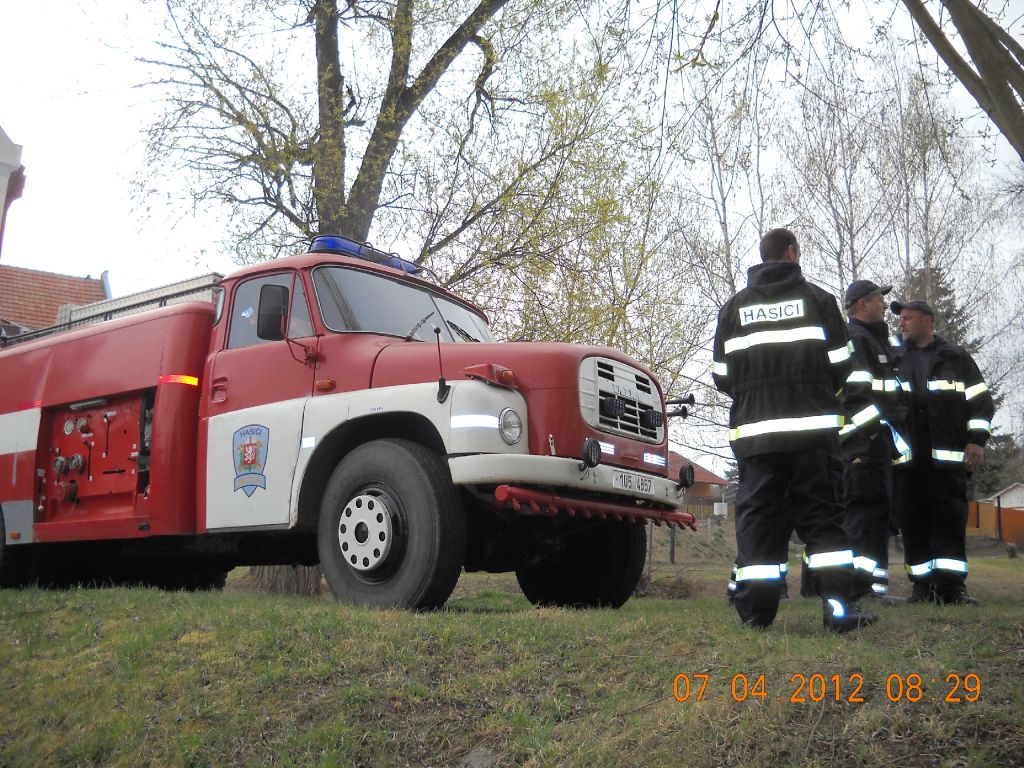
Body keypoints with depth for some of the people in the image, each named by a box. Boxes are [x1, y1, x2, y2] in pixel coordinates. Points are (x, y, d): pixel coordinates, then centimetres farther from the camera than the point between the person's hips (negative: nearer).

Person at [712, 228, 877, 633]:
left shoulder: (733, 307, 11)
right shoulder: (818, 299, 6)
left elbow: (722, 375, 9)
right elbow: (841, 364, 3)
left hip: (754, 429, 2)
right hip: (812, 427, -1)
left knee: (757, 515, 3)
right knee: (823, 513, 3)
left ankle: (755, 610, 0)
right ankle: (838, 606, -3)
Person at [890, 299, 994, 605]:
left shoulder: (956, 357, 10)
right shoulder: (893, 361, 16)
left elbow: (980, 399, 8)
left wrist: (977, 440, -2)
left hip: (947, 455, -2)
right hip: (906, 457, 2)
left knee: (951, 520, -3)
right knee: (914, 523, 1)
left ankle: (952, 586, 0)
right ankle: (923, 586, 7)